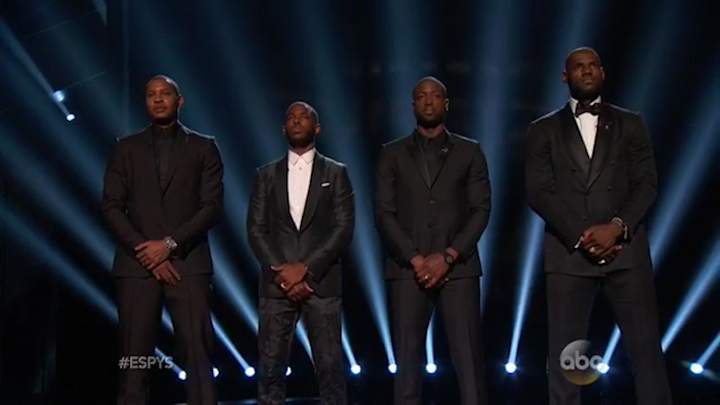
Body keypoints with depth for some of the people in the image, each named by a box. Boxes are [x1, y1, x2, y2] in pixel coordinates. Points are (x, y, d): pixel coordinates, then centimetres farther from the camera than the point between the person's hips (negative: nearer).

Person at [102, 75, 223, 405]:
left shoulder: (203, 147, 10)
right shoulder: (126, 149, 13)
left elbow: (212, 206, 1)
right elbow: (111, 207, 5)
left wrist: (170, 244, -10)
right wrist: (146, 252, -7)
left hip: (188, 263, -1)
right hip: (137, 263, 1)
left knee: (197, 356, -8)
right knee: (134, 358, -1)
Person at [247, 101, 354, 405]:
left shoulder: (335, 173, 8)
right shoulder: (266, 175, 13)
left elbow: (344, 228, -2)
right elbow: (256, 229, 6)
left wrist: (306, 268, -12)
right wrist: (281, 272, -9)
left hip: (321, 283, -1)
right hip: (276, 283, 2)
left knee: (330, 366, -4)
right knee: (271, 367, 0)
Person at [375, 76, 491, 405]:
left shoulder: (469, 152, 13)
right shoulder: (393, 154, 13)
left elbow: (481, 210, 4)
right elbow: (384, 213, 4)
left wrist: (448, 257, -9)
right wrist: (415, 259, -9)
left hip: (458, 268, 0)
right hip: (407, 268, 1)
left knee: (469, 361, -6)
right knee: (407, 362, -1)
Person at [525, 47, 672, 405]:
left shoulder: (630, 124, 14)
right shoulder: (544, 130, 11)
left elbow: (647, 183, 4)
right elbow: (538, 192, 1)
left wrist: (617, 227, -13)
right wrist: (580, 237, -10)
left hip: (625, 249, 1)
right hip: (568, 253, 0)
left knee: (645, 347, -2)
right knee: (564, 355, 0)